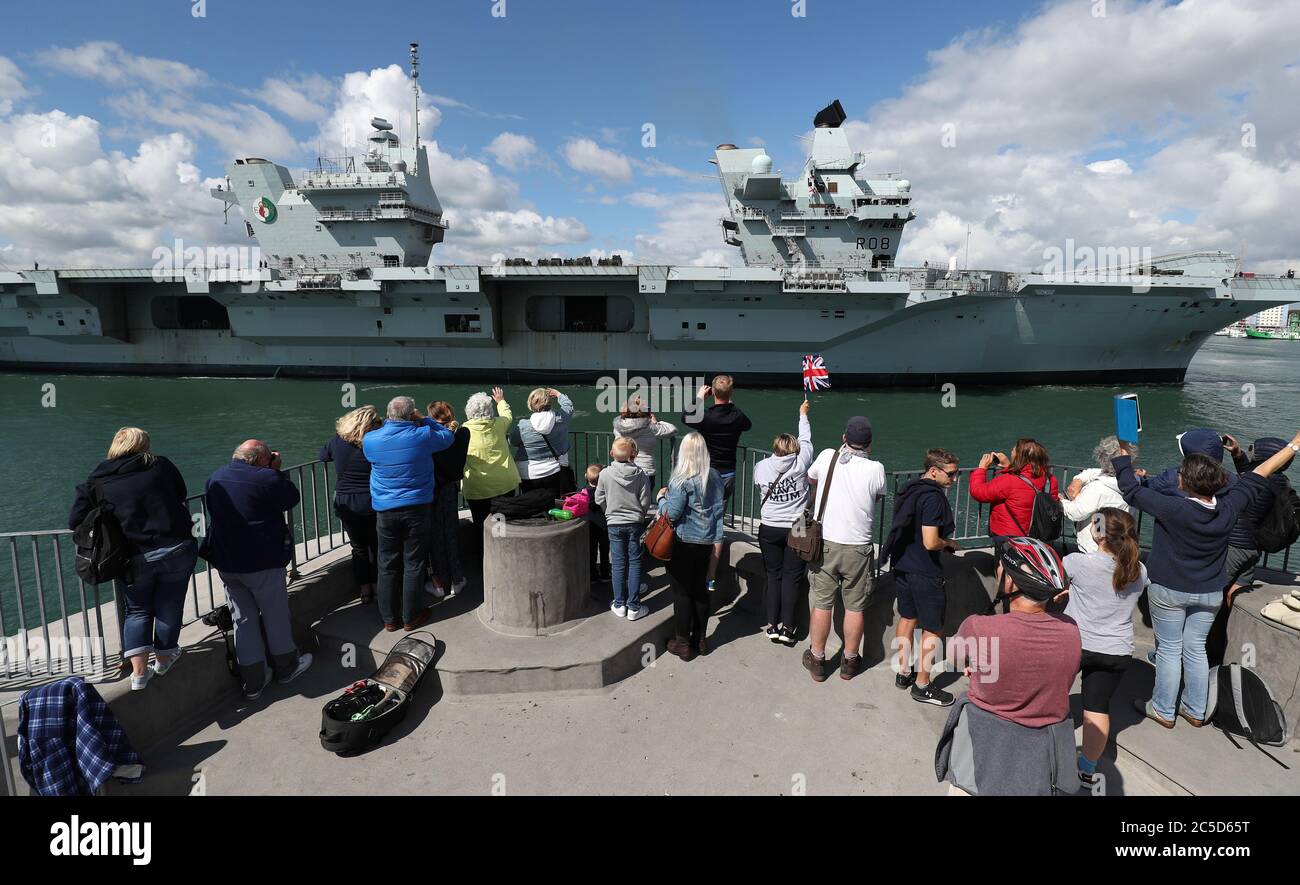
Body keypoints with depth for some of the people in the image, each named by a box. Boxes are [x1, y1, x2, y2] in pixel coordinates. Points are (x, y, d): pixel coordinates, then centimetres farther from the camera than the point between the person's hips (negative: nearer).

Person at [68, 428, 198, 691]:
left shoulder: (96, 481, 3)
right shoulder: (161, 465, 2)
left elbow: (75, 522, 1)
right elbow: (181, 495, 13)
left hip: (133, 560, 1)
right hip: (177, 550, -1)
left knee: (137, 611, 19)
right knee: (169, 607, 16)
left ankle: (139, 672, 13)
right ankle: (163, 658, 32)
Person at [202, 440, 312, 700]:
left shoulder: (215, 478, 5)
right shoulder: (267, 478, -17)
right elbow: (292, 498, -5)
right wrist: (277, 471, 3)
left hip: (226, 563, 6)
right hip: (262, 561, -6)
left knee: (243, 619, 13)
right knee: (276, 614, 12)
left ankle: (253, 682, 20)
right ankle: (287, 666, 29)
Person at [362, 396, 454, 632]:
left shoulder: (370, 440, -5)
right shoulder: (422, 436, -11)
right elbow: (448, 436, 8)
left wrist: (389, 423, 17)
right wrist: (424, 420, 11)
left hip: (385, 512, 2)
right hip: (417, 509, -2)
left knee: (388, 565, 12)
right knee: (414, 564, 8)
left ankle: (388, 618, 22)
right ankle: (411, 617, 18)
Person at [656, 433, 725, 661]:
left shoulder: (682, 480, -18)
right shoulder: (715, 477, 2)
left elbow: (671, 514, -18)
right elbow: (718, 509, 10)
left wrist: (661, 498, -2)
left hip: (684, 543, -6)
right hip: (706, 541, 6)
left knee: (682, 592, 5)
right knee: (700, 589, 16)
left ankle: (683, 643, 14)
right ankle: (700, 639, 26)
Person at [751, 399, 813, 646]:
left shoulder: (761, 466, -6)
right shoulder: (800, 463, -9)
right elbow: (806, 440, 8)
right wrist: (803, 414, 22)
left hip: (769, 529, 2)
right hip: (796, 529, -1)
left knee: (773, 576, 12)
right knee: (791, 577, 6)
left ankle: (772, 626, 12)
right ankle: (787, 628, 5)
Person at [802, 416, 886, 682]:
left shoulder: (827, 457, -7)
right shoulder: (875, 469, -11)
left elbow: (811, 478, 14)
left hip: (825, 543, 1)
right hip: (857, 548, -1)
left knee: (822, 604, 11)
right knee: (855, 607, 13)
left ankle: (817, 660, 23)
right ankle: (850, 661, 26)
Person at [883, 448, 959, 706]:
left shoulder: (908, 491, 7)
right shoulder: (933, 498, -21)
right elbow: (931, 542, -26)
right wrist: (949, 543, -6)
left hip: (902, 565, 9)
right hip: (924, 572, -9)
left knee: (907, 618, 21)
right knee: (933, 629, 5)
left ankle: (903, 673, 31)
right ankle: (922, 685, 14)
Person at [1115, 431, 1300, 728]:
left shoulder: (1173, 509, -28)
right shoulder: (1229, 507, -13)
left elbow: (1131, 491, -20)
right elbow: (1257, 477, 0)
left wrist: (1122, 454, -8)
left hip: (1169, 591, -4)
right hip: (1209, 593, 5)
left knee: (1169, 650, 8)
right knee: (1196, 649, 16)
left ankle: (1162, 711, 19)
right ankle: (1195, 711, 28)